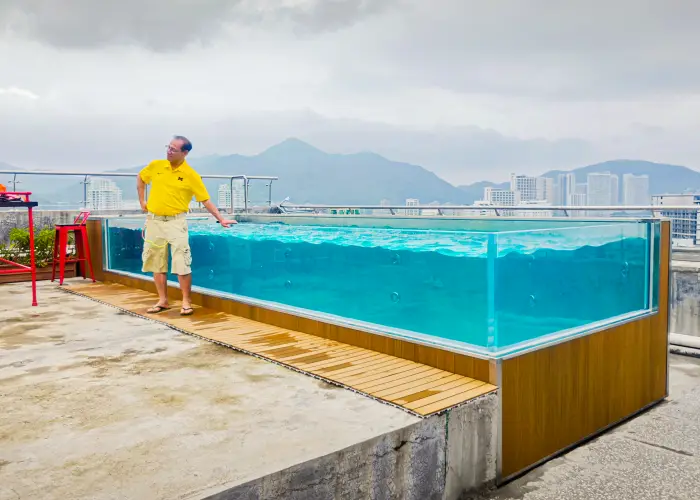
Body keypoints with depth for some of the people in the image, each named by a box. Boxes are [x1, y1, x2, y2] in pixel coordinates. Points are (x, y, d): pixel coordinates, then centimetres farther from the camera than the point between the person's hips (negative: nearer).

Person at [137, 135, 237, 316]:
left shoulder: (191, 175, -8)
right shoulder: (156, 166, 2)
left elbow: (206, 200, -5)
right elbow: (140, 178, 21)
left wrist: (221, 220, -10)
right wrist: (142, 201, 14)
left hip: (176, 222, -4)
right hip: (154, 221, 4)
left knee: (181, 264, -8)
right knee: (156, 263, 9)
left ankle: (186, 302, 4)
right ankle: (163, 301, 20)